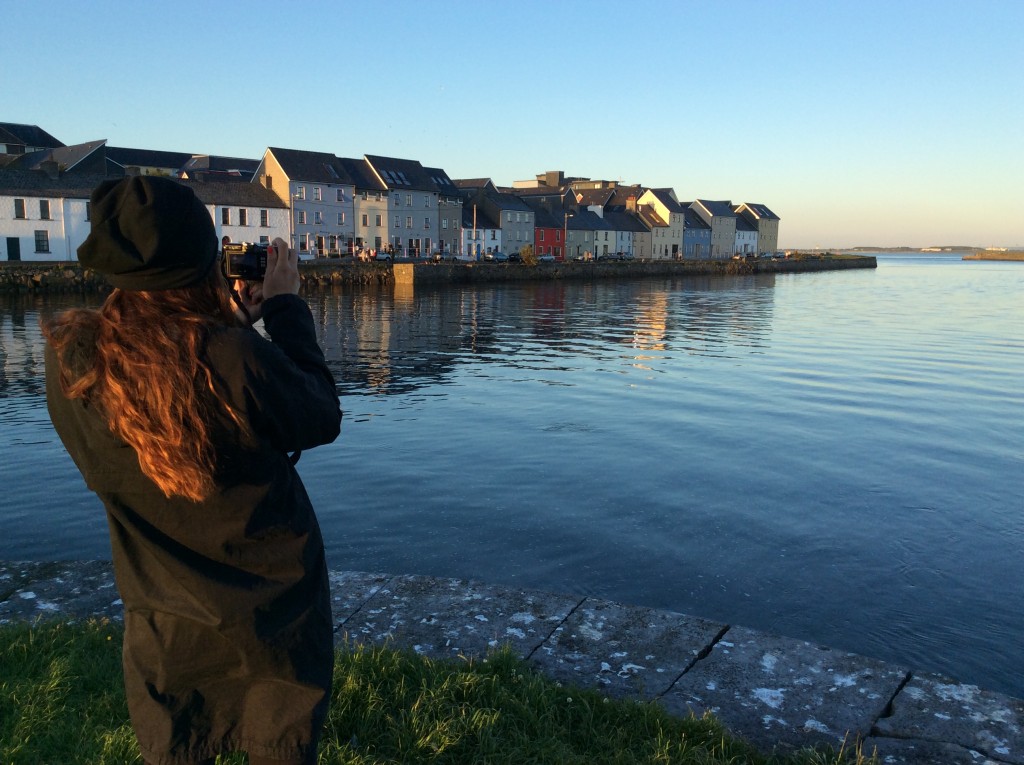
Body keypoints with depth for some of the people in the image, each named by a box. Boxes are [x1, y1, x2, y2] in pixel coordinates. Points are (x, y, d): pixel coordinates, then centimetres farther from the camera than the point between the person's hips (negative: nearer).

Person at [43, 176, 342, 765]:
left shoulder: (71, 360, -17)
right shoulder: (239, 360, -30)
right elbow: (323, 419, -12)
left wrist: (227, 318, 2)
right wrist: (286, 308, -6)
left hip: (165, 618, 3)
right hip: (274, 610, -3)